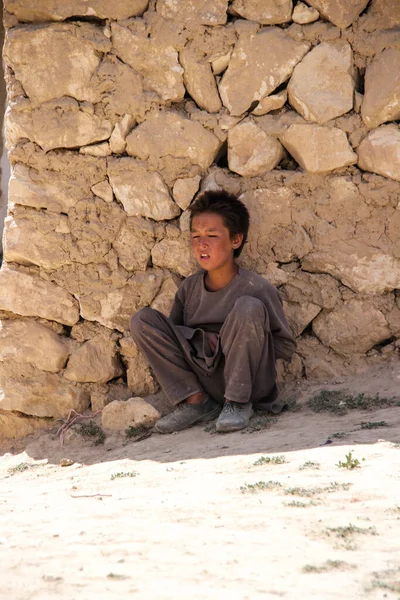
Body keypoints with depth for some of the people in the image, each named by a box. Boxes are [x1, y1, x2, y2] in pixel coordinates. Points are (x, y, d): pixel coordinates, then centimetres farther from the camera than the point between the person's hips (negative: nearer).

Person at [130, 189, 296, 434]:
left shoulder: (257, 288, -10)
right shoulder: (189, 288, 5)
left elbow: (286, 346, -5)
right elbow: (171, 332, 14)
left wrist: (235, 339, -12)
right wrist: (202, 338, -7)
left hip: (249, 383, -4)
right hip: (206, 383, 4)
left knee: (249, 307, -30)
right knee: (142, 320, -8)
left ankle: (238, 402, -16)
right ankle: (194, 401, -7)